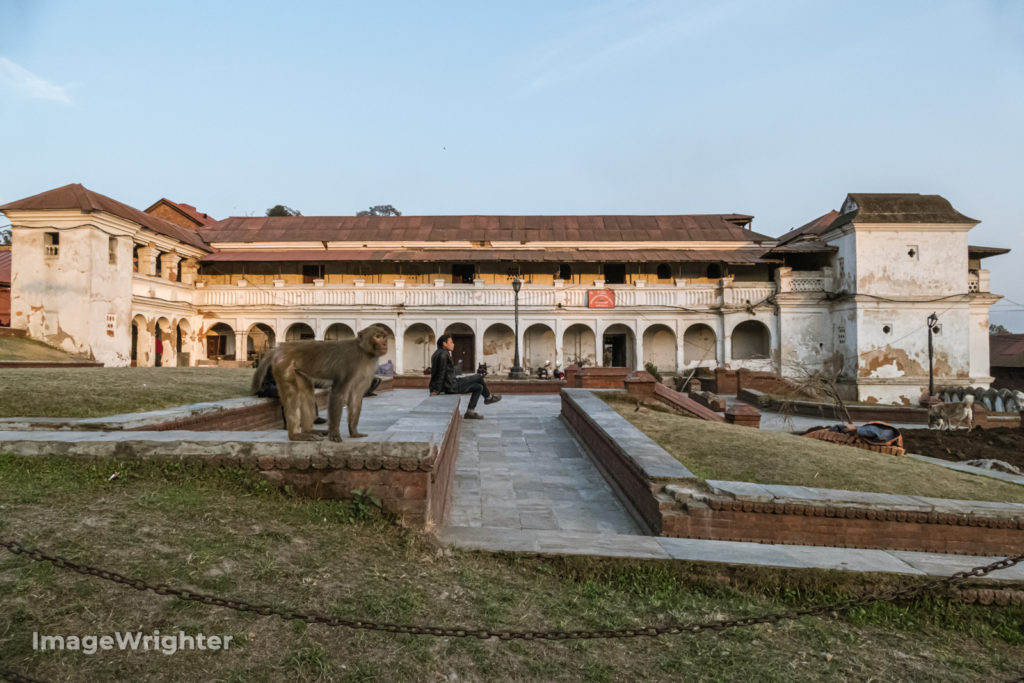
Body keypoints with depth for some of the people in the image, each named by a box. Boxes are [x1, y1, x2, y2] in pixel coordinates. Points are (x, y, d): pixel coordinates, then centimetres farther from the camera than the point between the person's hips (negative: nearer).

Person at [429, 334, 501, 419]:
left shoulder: (438, 353, 17)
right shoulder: (443, 354, -17)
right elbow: (441, 373, -20)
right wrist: (436, 390, -21)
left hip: (449, 386, 10)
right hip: (452, 386, -10)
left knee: (478, 387, 14)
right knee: (478, 378, 3)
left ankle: (470, 411, 10)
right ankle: (488, 397, 26)